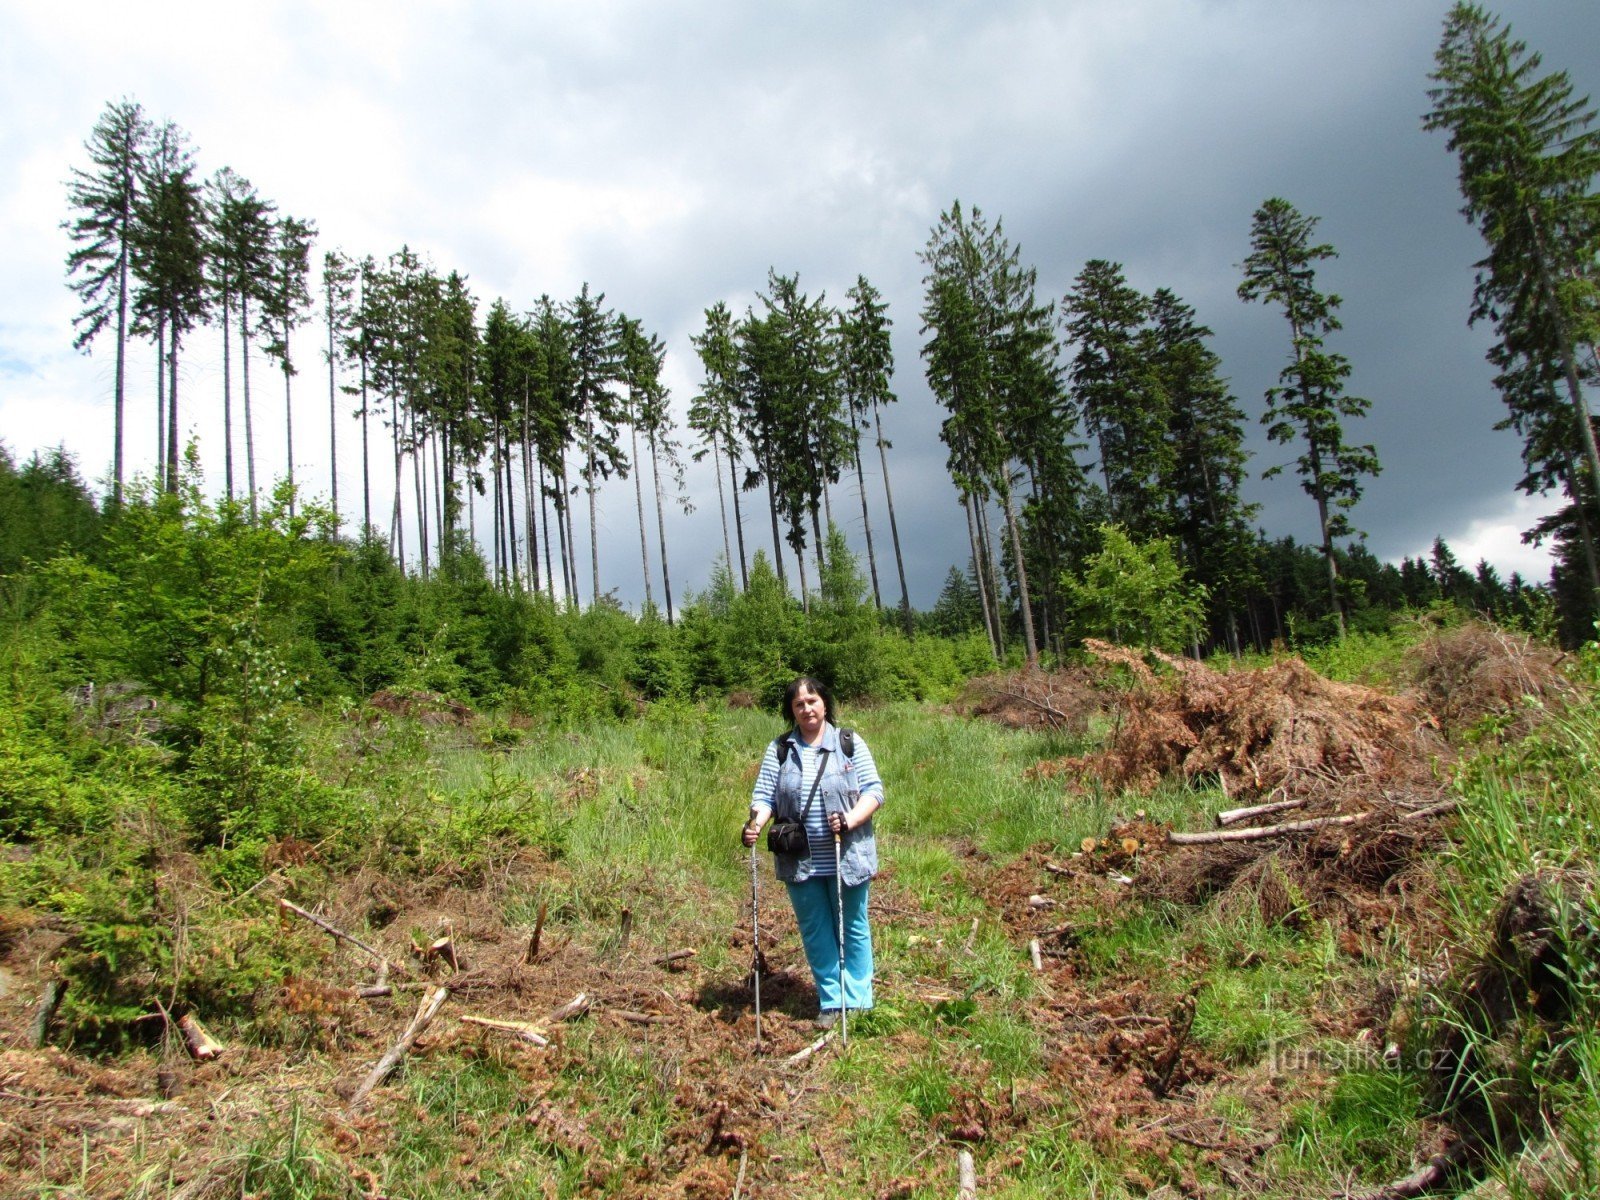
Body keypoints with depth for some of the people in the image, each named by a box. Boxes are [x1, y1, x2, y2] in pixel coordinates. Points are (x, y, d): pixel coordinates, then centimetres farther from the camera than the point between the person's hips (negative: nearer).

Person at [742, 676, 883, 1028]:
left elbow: (873, 790, -4)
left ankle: (857, 1000, 23)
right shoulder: (779, 749, 6)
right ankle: (831, 1000, 25)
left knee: (853, 928, 10)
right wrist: (756, 822, -19)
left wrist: (851, 820, -21)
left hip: (847, 857, -2)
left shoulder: (850, 744, 0)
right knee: (815, 932, 11)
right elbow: (764, 794, 2)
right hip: (800, 862, 2)